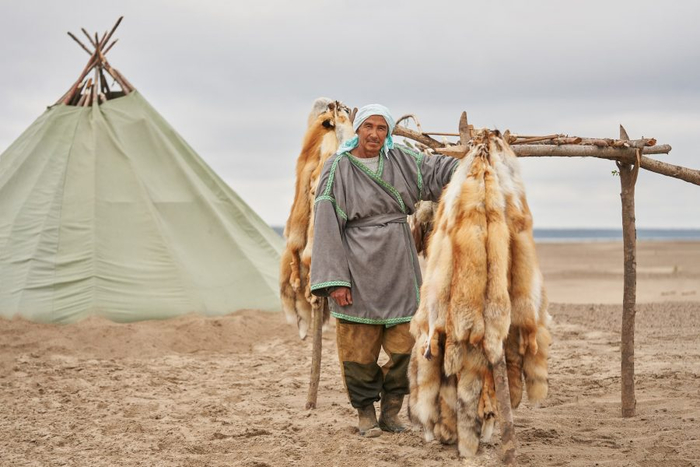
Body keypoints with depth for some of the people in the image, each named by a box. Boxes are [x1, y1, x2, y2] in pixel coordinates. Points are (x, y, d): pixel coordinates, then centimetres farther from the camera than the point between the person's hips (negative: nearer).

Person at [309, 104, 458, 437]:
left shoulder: (398, 160, 6)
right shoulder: (337, 170, -6)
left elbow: (437, 171, 17)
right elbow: (327, 226, -9)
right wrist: (335, 281, -14)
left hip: (398, 266, 4)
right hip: (360, 267, -4)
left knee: (403, 344, 1)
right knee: (360, 347, 0)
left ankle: (391, 412, 15)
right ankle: (366, 413, 16)